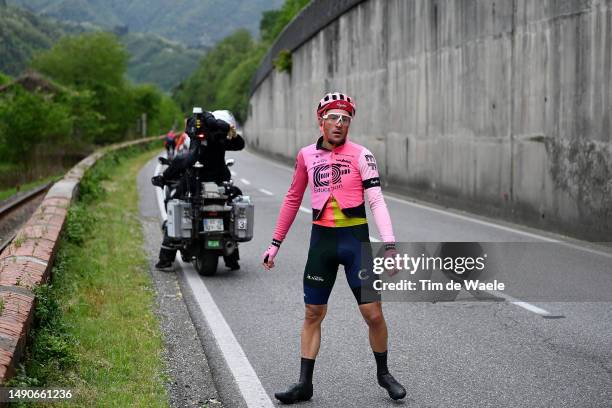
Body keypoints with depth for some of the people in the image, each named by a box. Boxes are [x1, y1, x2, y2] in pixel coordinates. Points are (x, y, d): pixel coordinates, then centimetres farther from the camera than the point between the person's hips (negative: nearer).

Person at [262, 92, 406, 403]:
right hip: (322, 238, 3)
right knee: (313, 314, 7)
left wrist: (389, 244, -22)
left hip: (355, 238, -3)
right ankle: (304, 384, 15)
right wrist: (275, 243, 14)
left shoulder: (360, 155, -5)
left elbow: (376, 201, -11)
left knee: (373, 314, -2)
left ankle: (383, 374, 20)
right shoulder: (307, 155, 5)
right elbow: (293, 199, 15)